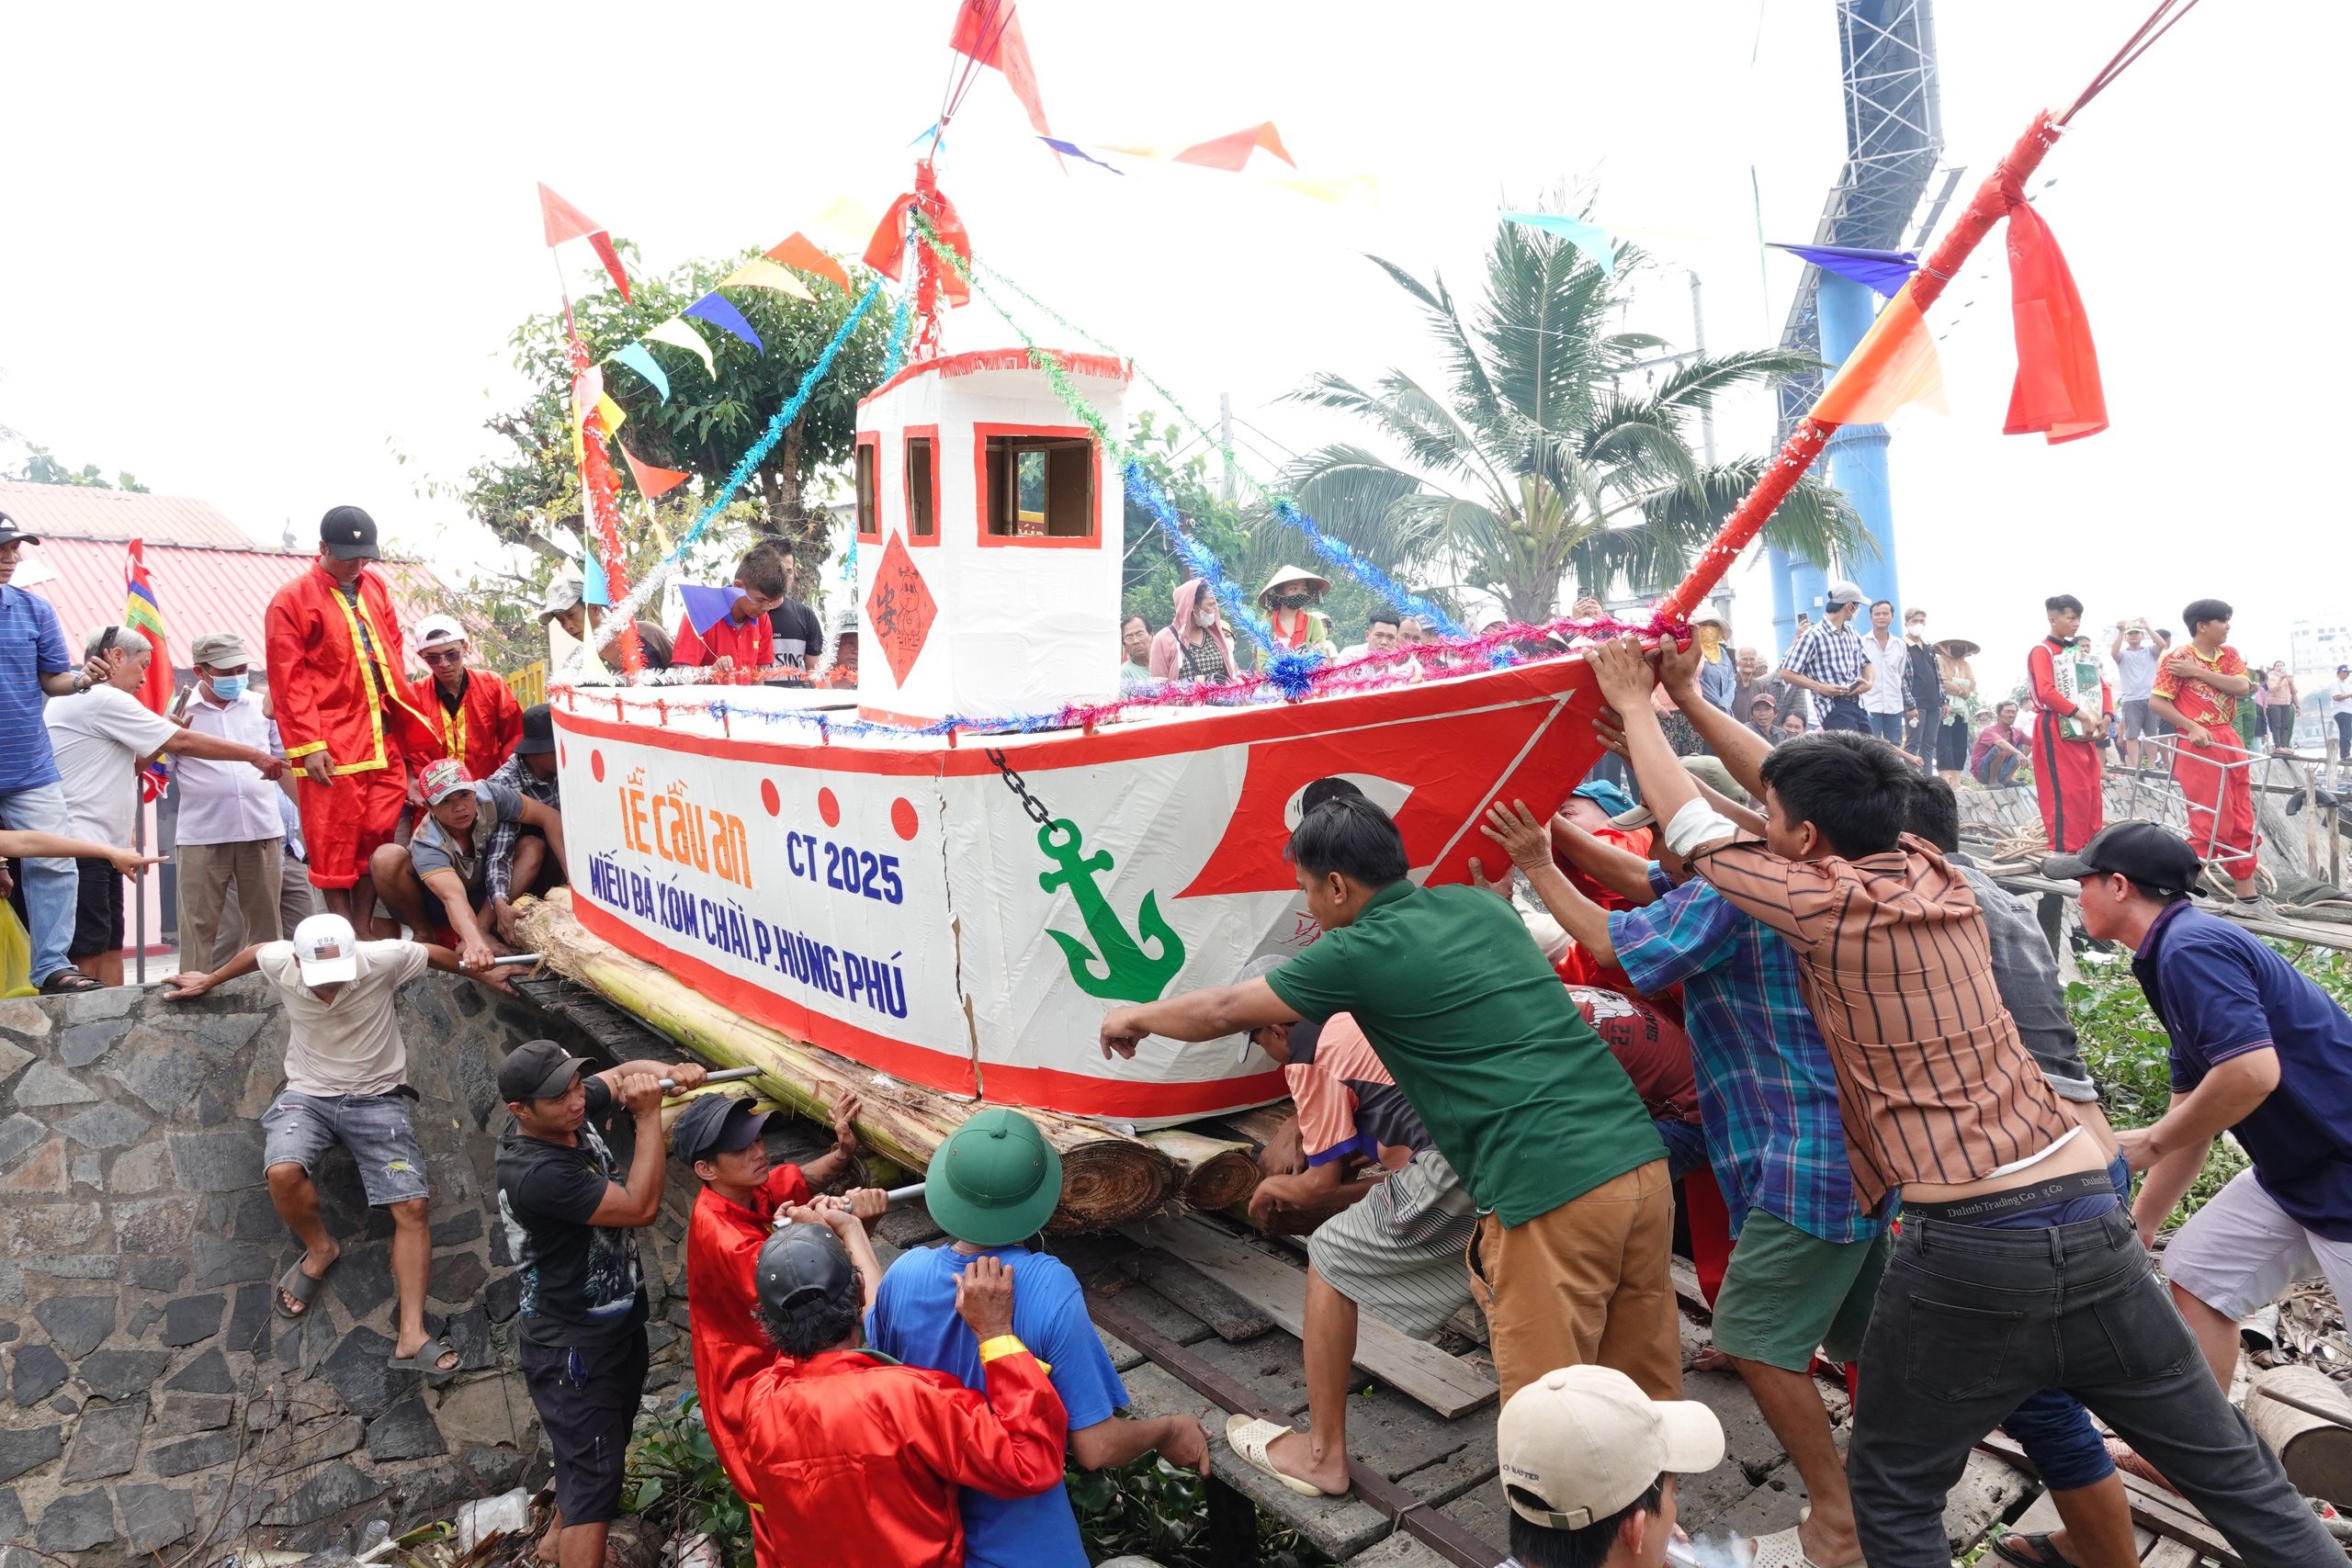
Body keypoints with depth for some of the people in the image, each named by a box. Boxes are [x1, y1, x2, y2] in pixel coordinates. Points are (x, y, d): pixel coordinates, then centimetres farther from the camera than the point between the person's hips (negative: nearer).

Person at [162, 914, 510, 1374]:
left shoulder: (383, 959, -22)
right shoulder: (279, 962, -15)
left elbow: (434, 953, -1)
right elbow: (255, 951, 11)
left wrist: (479, 972, 16)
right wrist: (209, 980, 28)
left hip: (377, 1097, -1)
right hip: (307, 1094, 2)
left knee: (412, 1208, -14)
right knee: (283, 1171, -31)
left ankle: (411, 1337, -12)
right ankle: (319, 1249, 2)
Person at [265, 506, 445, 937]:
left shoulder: (375, 587, 13)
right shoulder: (292, 600, -3)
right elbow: (288, 680, -7)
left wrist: (403, 711, 11)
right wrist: (309, 745, -13)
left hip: (384, 741, 5)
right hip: (331, 747, -5)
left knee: (377, 838, 6)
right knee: (333, 846, 0)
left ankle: (366, 933, 14)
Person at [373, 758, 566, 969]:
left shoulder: (487, 795, -25)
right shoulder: (426, 845, -34)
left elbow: (550, 817, -21)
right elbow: (453, 897, -50)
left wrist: (573, 874, -29)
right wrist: (474, 941, -68)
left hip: (487, 897, 3)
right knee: (387, 858, -32)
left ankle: (485, 926, -21)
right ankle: (421, 933, -6)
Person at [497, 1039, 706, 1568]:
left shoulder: (570, 1112, -10)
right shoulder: (537, 1173, -34)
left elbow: (621, 1073, 8)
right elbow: (641, 1206, -31)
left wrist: (670, 1071, -13)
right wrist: (648, 1116, -29)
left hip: (614, 1322, 9)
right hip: (572, 1349, -9)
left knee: (604, 1441, 28)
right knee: (596, 1471, -3)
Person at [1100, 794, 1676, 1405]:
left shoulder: (1362, 953, -4)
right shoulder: (1482, 905, 15)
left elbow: (1222, 1012, 8)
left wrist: (1134, 1017, 27)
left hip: (1550, 1192, -7)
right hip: (1642, 1159, 7)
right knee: (1647, 1392, 17)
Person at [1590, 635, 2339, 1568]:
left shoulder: (1830, 906, -8)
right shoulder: (1936, 875, 9)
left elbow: (1689, 828, 5)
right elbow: (1816, 788, 22)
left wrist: (1635, 706, 18)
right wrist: (1686, 699, 28)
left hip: (1967, 1245, -6)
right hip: (2094, 1219, 7)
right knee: (2235, 1473, 17)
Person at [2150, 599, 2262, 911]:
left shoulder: (2229, 654, 10)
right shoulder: (2178, 657, -9)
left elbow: (2242, 688, -7)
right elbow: (2156, 701, -14)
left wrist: (2198, 672, -14)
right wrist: (2191, 727, -20)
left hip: (2230, 742, 7)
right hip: (2199, 745, -7)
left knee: (2241, 821, 11)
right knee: (2212, 823, -7)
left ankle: (2247, 893, 19)